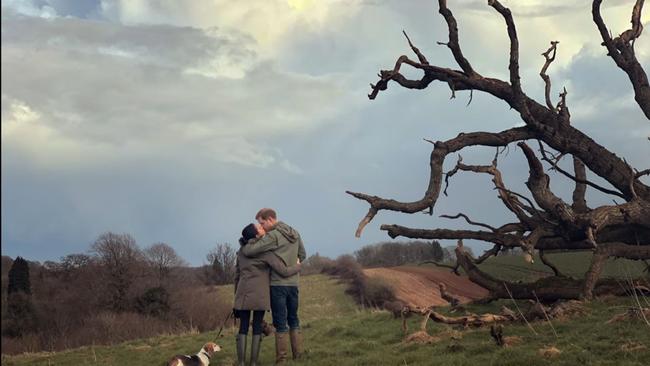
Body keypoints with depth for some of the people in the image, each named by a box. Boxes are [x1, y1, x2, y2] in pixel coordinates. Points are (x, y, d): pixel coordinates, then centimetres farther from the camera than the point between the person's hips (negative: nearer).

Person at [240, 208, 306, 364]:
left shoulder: (273, 236, -14)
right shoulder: (295, 234, 10)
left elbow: (249, 251, -19)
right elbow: (302, 255, 19)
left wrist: (242, 247, 1)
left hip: (278, 284, -6)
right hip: (293, 283, 6)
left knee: (280, 322, 0)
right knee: (293, 319, 16)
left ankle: (281, 358, 3)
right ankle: (298, 354, 17)